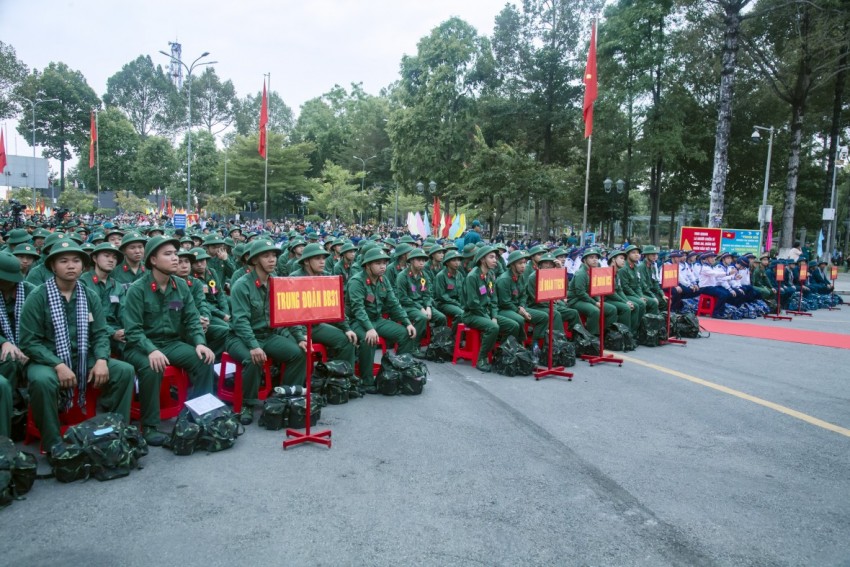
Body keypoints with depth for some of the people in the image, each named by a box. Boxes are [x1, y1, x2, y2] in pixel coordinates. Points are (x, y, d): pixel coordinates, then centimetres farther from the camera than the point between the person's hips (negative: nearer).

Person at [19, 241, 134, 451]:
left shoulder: (90, 296, 6)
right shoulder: (37, 297, -6)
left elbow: (101, 333, 5)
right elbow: (29, 342, -10)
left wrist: (101, 359, -15)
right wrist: (58, 365, -23)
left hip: (84, 359, 4)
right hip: (48, 360, -4)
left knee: (125, 370, -16)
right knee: (42, 380, -37)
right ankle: (52, 444, -17)